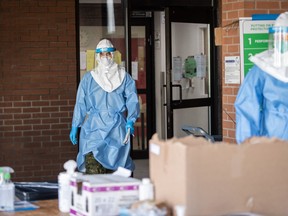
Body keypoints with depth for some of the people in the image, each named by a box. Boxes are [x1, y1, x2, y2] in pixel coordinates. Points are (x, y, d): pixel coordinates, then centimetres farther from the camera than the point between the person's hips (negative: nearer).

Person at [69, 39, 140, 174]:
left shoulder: (124, 77, 8)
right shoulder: (88, 78, 9)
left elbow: (132, 100, 2)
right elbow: (80, 103, 7)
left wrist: (130, 121, -11)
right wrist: (75, 127, 2)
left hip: (117, 126, 0)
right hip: (94, 127, 0)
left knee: (115, 163, -3)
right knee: (92, 160, -15)